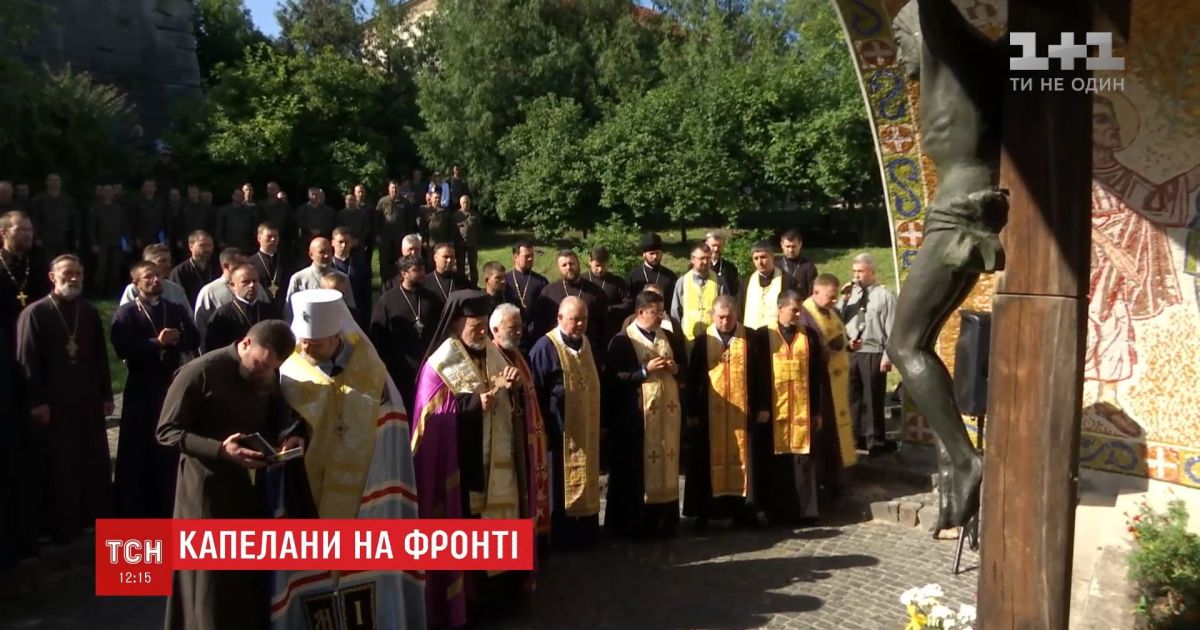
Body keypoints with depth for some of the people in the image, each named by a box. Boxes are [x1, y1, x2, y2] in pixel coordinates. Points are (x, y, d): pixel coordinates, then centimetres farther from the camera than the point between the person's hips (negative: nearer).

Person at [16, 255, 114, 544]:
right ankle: (63, 526, 13)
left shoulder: (89, 312, 10)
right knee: (59, 467, 4)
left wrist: (106, 394, 9)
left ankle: (98, 517, 19)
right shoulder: (35, 313, -4)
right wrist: (37, 402, -13)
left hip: (89, 401, 4)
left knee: (96, 463, 8)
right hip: (54, 404, -4)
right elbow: (27, 361, -8)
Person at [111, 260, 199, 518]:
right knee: (138, 450, 3)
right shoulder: (125, 314, -1)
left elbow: (194, 341, 4)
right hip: (142, 388, -3)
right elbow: (122, 349, -15)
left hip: (173, 385, 3)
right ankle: (134, 511, 13)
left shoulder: (177, 310, 11)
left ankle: (169, 508, 22)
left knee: (172, 448, 9)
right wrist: (156, 342, -22)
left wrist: (178, 339, -15)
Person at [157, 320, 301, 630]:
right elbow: (166, 431, -14)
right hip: (209, 489, -6)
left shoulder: (269, 378, 4)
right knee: (213, 584, 3)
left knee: (254, 578, 12)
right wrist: (220, 450, -27)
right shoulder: (199, 373, -15)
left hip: (252, 487, 6)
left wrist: (290, 436, -8)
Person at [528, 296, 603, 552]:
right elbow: (535, 393, -15)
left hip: (586, 430, 8)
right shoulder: (546, 348, -16)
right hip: (560, 431, -7)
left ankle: (586, 532, 26)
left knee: (584, 481, 15)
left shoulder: (585, 343, 8)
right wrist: (544, 429, -16)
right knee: (561, 484, 2)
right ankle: (560, 537, 13)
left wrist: (598, 423, 18)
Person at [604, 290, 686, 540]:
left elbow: (685, 369, 18)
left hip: (668, 412, 6)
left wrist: (676, 369, -5)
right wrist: (645, 370, -19)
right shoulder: (622, 341, -5)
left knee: (667, 463, 7)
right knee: (636, 467, -1)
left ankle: (665, 520, 16)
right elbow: (614, 378, -13)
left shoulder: (669, 338, 14)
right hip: (637, 415, -6)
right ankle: (633, 523, 8)